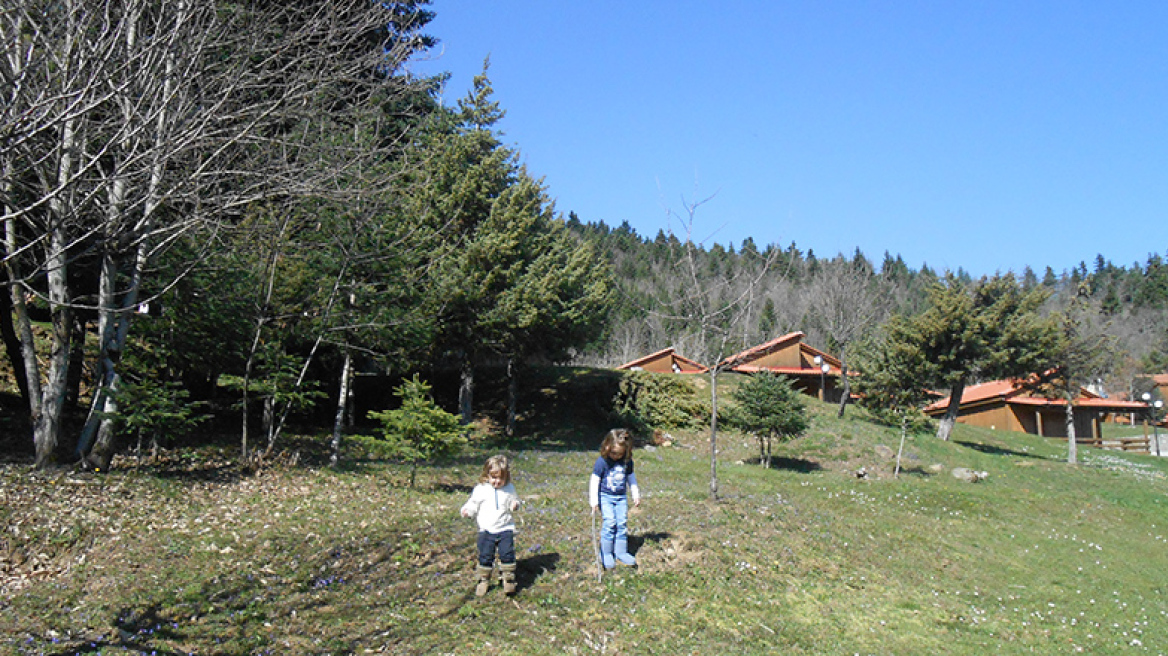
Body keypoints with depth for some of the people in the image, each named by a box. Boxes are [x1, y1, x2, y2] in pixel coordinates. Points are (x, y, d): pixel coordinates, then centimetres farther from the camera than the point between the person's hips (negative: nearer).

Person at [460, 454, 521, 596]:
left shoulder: (509, 489, 1)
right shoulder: (480, 490, -1)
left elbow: (514, 501, 11)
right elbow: (473, 505, 6)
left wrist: (515, 505, -12)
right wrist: (467, 511, -15)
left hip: (505, 529, 0)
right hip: (486, 530, 0)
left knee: (507, 554, -5)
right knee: (485, 556, 2)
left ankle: (509, 579, 9)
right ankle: (484, 580, 17)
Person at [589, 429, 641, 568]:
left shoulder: (627, 461, 1)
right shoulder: (602, 462, -11)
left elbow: (631, 479, 16)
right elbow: (594, 481, -9)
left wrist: (636, 495, 18)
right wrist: (594, 501, -12)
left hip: (621, 497, 4)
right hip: (605, 497, -4)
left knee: (622, 523, -1)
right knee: (609, 523, -12)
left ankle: (621, 552, 12)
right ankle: (606, 554, 0)